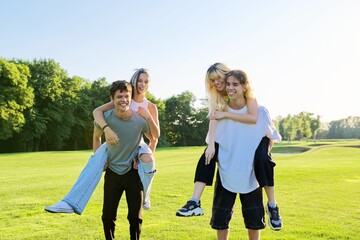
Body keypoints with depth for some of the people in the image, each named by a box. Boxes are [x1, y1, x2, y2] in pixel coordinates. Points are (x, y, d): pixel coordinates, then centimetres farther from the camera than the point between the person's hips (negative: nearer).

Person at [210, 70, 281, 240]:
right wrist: (215, 156, 0)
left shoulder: (259, 111, -10)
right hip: (226, 173, 1)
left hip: (251, 174, -1)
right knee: (220, 216, 7)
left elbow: (271, 137, 3)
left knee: (254, 217, 9)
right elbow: (212, 140, 9)